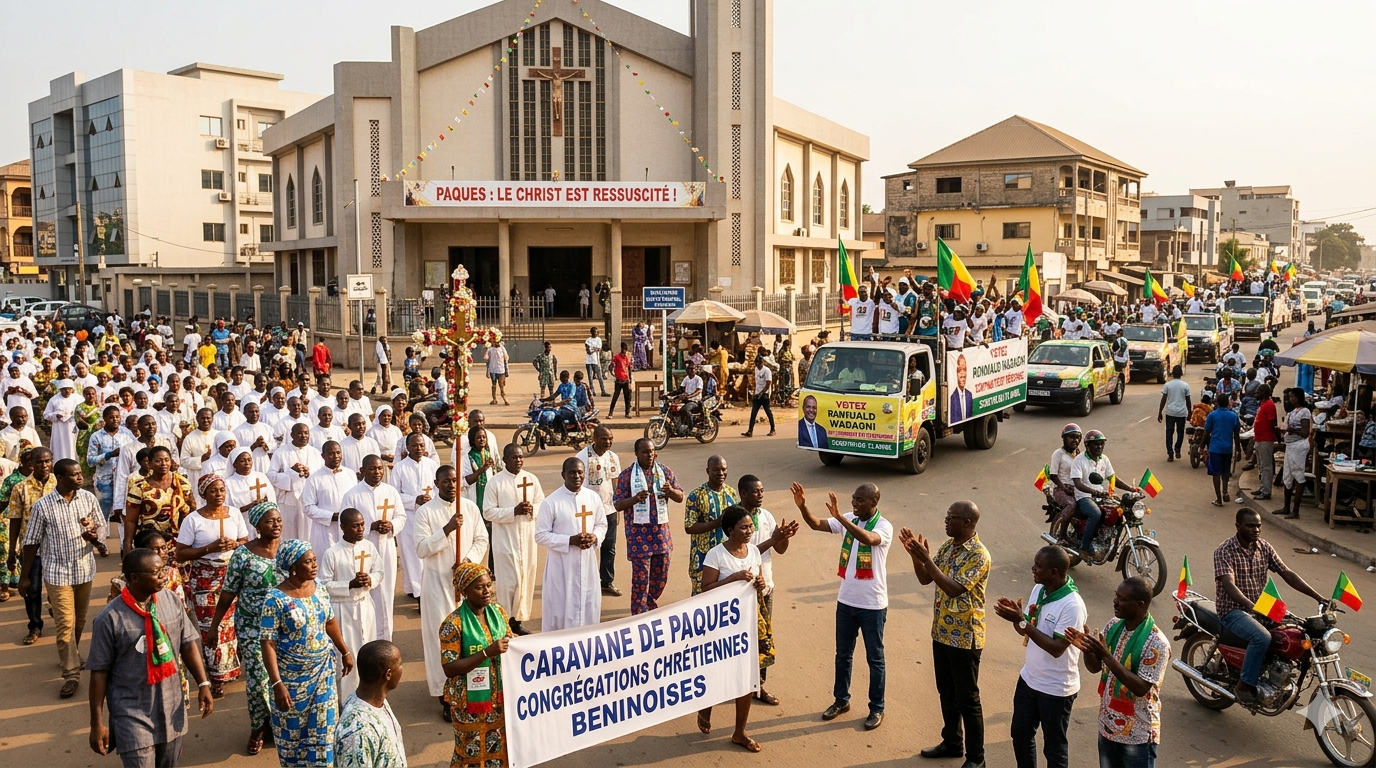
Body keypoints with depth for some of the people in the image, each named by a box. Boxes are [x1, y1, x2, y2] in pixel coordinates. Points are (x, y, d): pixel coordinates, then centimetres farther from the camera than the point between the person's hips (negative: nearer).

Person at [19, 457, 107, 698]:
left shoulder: (89, 498, -5)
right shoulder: (42, 505, -13)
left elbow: (102, 528, 5)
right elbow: (32, 542, -5)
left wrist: (94, 535, -20)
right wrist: (25, 576, 0)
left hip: (84, 569, 3)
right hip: (57, 572, -3)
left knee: (80, 621, 18)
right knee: (65, 623, -5)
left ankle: (70, 655, 41)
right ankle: (71, 674, 3)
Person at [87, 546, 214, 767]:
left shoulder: (170, 599, -5)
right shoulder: (110, 618, -17)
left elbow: (188, 643, 4)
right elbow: (99, 672, -10)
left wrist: (202, 683, -2)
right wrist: (97, 722, -6)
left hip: (171, 705, 4)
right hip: (133, 711, -4)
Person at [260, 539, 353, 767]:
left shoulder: (318, 587, -3)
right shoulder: (276, 598, -21)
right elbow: (268, 644, -21)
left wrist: (345, 652, 16)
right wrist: (277, 684, -25)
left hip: (323, 670, 5)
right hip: (292, 675, -4)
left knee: (322, 726, 13)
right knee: (293, 729, 13)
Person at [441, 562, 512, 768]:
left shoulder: (498, 611, -2)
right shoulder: (454, 623, -19)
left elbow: (510, 643, 10)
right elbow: (449, 669, -22)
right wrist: (487, 653, -30)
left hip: (499, 695, 5)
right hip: (470, 701, -5)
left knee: (500, 748, 17)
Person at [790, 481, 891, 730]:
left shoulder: (884, 527, -17)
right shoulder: (849, 520, 1)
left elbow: (867, 538, -38)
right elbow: (816, 525, -7)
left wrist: (840, 517, -46)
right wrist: (802, 506, -25)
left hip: (872, 604, -6)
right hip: (846, 601, 6)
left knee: (875, 658, 9)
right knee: (843, 654, 17)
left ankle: (877, 708, 23)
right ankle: (841, 700, 33)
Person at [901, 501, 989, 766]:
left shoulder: (979, 555, -21)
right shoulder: (948, 545, 5)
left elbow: (954, 588, -28)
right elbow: (925, 579, 7)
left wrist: (926, 558, -29)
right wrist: (914, 554, -11)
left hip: (965, 637, -8)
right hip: (942, 631, 8)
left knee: (967, 698, 3)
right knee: (946, 692, 19)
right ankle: (952, 743, 35)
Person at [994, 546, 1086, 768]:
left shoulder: (1072, 606, -26)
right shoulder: (1038, 589, -2)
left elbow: (1056, 648, -28)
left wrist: (1022, 621, -31)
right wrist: (1015, 616, -15)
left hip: (1056, 689, -8)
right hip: (1029, 679, 8)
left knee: (1054, 747, 10)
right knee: (1020, 734, 22)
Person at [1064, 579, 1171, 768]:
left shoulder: (1157, 643, -22)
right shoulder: (1113, 625, -2)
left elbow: (1140, 688, -26)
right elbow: (1095, 667, 4)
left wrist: (1107, 656, -32)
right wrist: (1086, 648, -17)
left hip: (1137, 735, -6)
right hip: (1108, 726, 6)